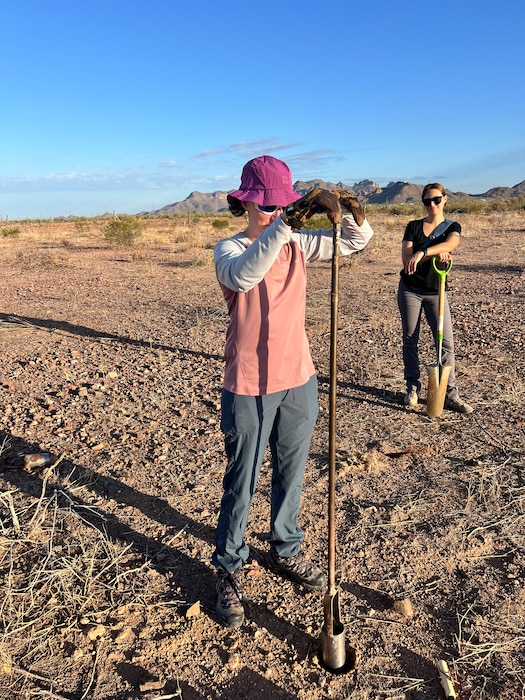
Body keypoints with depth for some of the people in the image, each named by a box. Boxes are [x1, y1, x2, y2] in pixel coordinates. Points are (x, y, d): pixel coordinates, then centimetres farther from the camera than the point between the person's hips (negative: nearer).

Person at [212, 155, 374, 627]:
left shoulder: (299, 244, 5)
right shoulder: (230, 249, -8)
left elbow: (359, 240, 1)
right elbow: (242, 276, -33)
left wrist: (350, 211, -20)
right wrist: (284, 224, -41)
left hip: (298, 380, 5)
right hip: (249, 387, -4)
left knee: (291, 474, 19)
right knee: (241, 484, 8)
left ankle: (286, 552, 41)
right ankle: (229, 570, 28)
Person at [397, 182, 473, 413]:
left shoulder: (452, 227, 2)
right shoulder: (414, 226, 2)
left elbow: (450, 244, -23)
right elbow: (406, 258, -12)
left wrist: (422, 252, -40)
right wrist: (435, 254, -26)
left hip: (436, 292, 0)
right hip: (410, 290, 0)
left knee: (446, 343, -3)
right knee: (410, 340, 5)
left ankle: (451, 394, 4)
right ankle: (413, 388, 17)